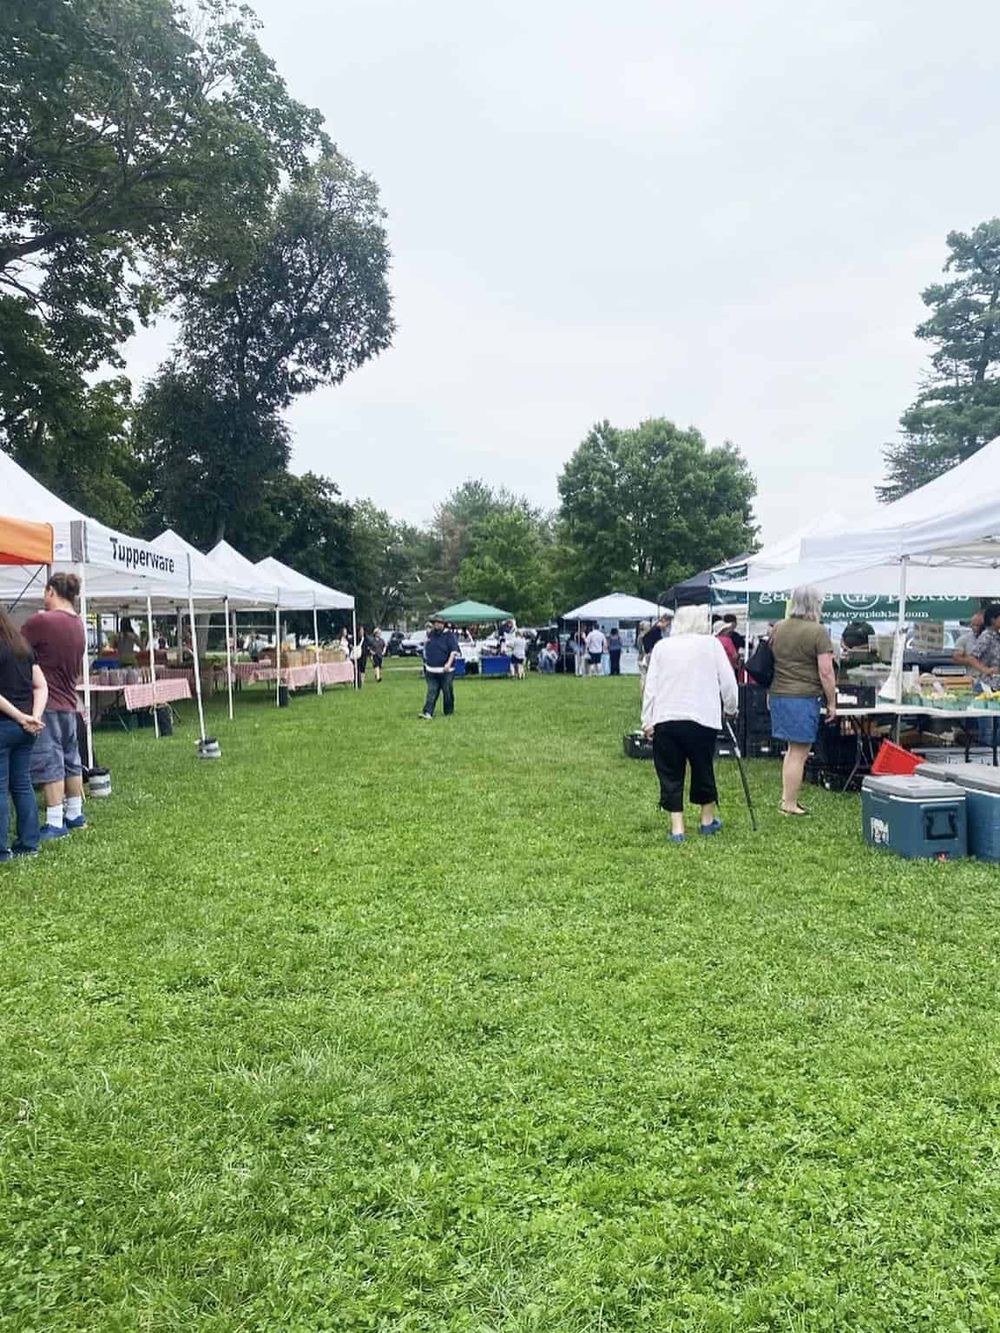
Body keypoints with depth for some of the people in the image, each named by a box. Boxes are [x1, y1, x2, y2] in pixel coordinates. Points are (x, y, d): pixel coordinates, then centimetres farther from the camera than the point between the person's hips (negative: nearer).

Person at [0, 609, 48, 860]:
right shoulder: (23, 645, 12)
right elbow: (41, 686, 9)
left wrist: (21, 717, -13)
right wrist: (34, 716, -2)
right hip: (24, 727, 7)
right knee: (22, 783, 13)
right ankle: (29, 844, 17)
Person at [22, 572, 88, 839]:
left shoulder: (40, 621, -16)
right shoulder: (79, 625, 10)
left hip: (46, 703, -8)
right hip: (68, 702, 8)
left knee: (49, 762, -5)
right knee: (71, 759, 15)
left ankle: (55, 823, -3)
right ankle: (75, 814, 25)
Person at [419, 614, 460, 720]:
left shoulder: (449, 635, -6)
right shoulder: (430, 634, 12)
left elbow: (454, 651, -14)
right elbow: (426, 650, 24)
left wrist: (449, 663, -27)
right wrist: (426, 663, 21)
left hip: (445, 671, -4)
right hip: (431, 670, 4)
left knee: (447, 692, 5)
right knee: (431, 692, -3)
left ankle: (448, 712, 20)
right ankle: (427, 713, -9)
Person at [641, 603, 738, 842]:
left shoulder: (661, 646, 9)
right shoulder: (712, 644, 4)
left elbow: (650, 686, 5)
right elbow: (728, 681, 4)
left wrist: (647, 720, 7)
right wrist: (731, 708, 20)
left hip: (665, 720, 1)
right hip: (702, 718, -1)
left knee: (670, 775, 6)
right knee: (703, 769, 15)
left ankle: (677, 828, 5)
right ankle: (708, 820, 30)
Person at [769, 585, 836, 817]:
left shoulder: (777, 628, 9)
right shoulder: (818, 632, -10)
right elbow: (825, 671, -12)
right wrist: (832, 702, -3)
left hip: (778, 695, 7)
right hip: (805, 697, -7)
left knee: (793, 749, 18)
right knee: (798, 753, 0)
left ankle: (786, 797, 20)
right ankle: (789, 805, 5)